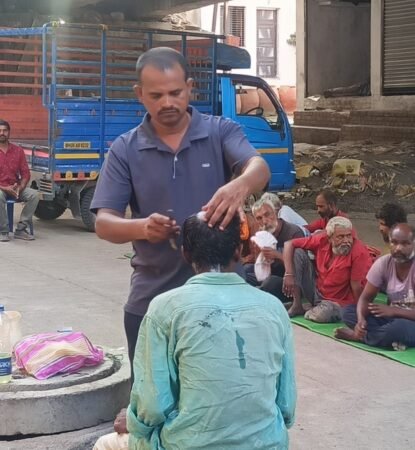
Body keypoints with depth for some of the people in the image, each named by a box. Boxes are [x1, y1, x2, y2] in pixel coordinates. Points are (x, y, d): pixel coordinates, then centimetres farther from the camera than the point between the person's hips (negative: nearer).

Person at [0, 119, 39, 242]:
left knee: (34, 194, -22)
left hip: (15, 188, 4)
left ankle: (21, 229, -15)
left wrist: (20, 187, -14)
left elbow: (25, 173, 6)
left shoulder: (18, 150, 6)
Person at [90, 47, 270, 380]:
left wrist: (240, 185, -47)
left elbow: (259, 167, -22)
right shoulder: (125, 150, 0)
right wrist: (141, 228, -29)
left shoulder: (221, 132, -3)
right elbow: (104, 222, -6)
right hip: (151, 300, 1)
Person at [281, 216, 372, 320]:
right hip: (315, 291, 5)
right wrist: (289, 275, -15)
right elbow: (289, 244, -6)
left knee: (323, 313, -39)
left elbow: (357, 287, -19)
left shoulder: (360, 252, -24)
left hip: (337, 301, -5)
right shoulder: (322, 240, -11)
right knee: (298, 253, -9)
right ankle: (297, 305, -1)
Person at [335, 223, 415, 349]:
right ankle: (393, 337, -23)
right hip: (392, 318, 5)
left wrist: (394, 311, -27)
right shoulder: (383, 263, -6)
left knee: (400, 327, -39)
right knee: (348, 312, -9)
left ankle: (358, 336, -16)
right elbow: (366, 298, -5)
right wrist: (361, 319, -25)